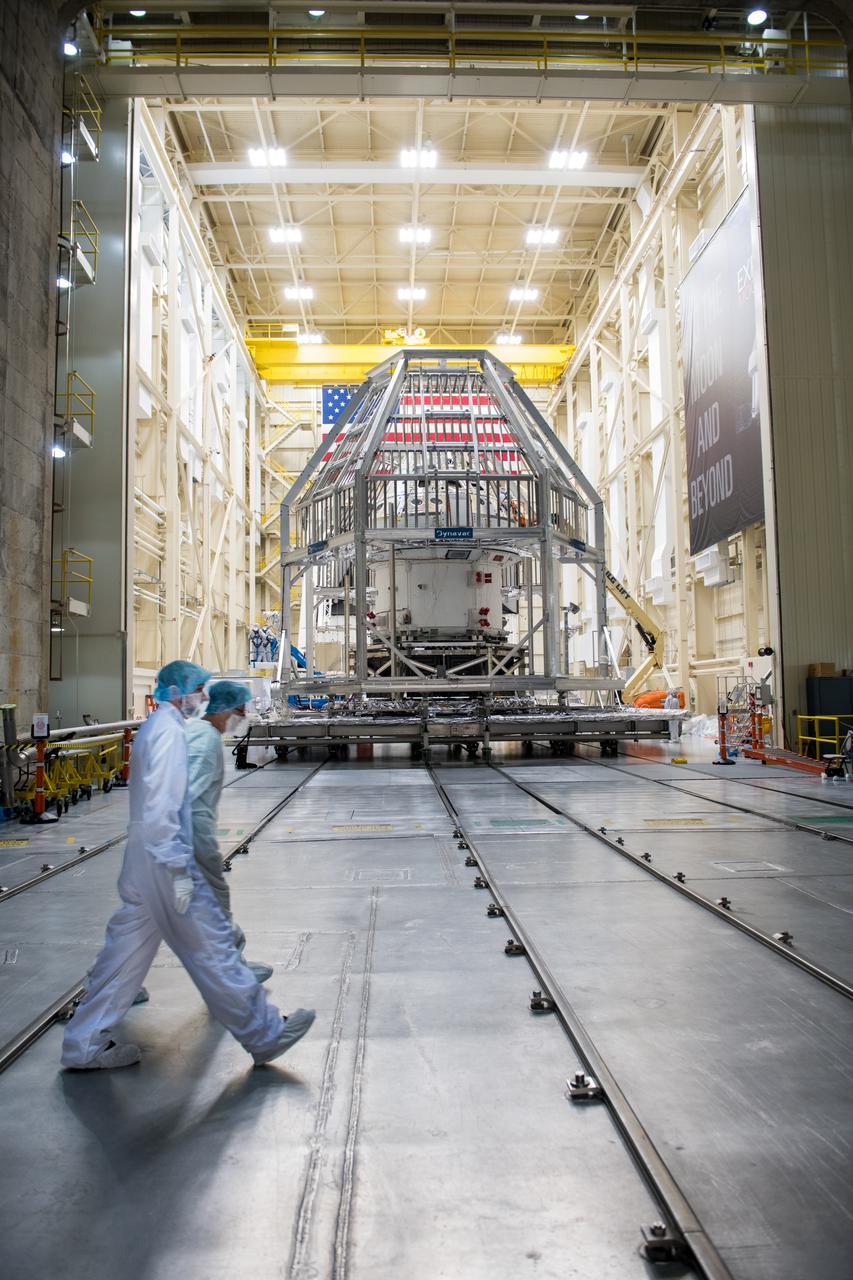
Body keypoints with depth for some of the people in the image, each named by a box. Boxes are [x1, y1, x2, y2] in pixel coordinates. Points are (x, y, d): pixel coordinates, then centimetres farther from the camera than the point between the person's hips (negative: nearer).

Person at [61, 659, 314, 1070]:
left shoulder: (152, 728, 14)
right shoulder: (169, 730, -16)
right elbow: (161, 807, -23)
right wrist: (178, 870, -23)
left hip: (142, 858, 10)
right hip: (163, 857, -10)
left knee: (126, 950, 15)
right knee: (211, 948, -1)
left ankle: (84, 1043, 23)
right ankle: (263, 1034, 10)